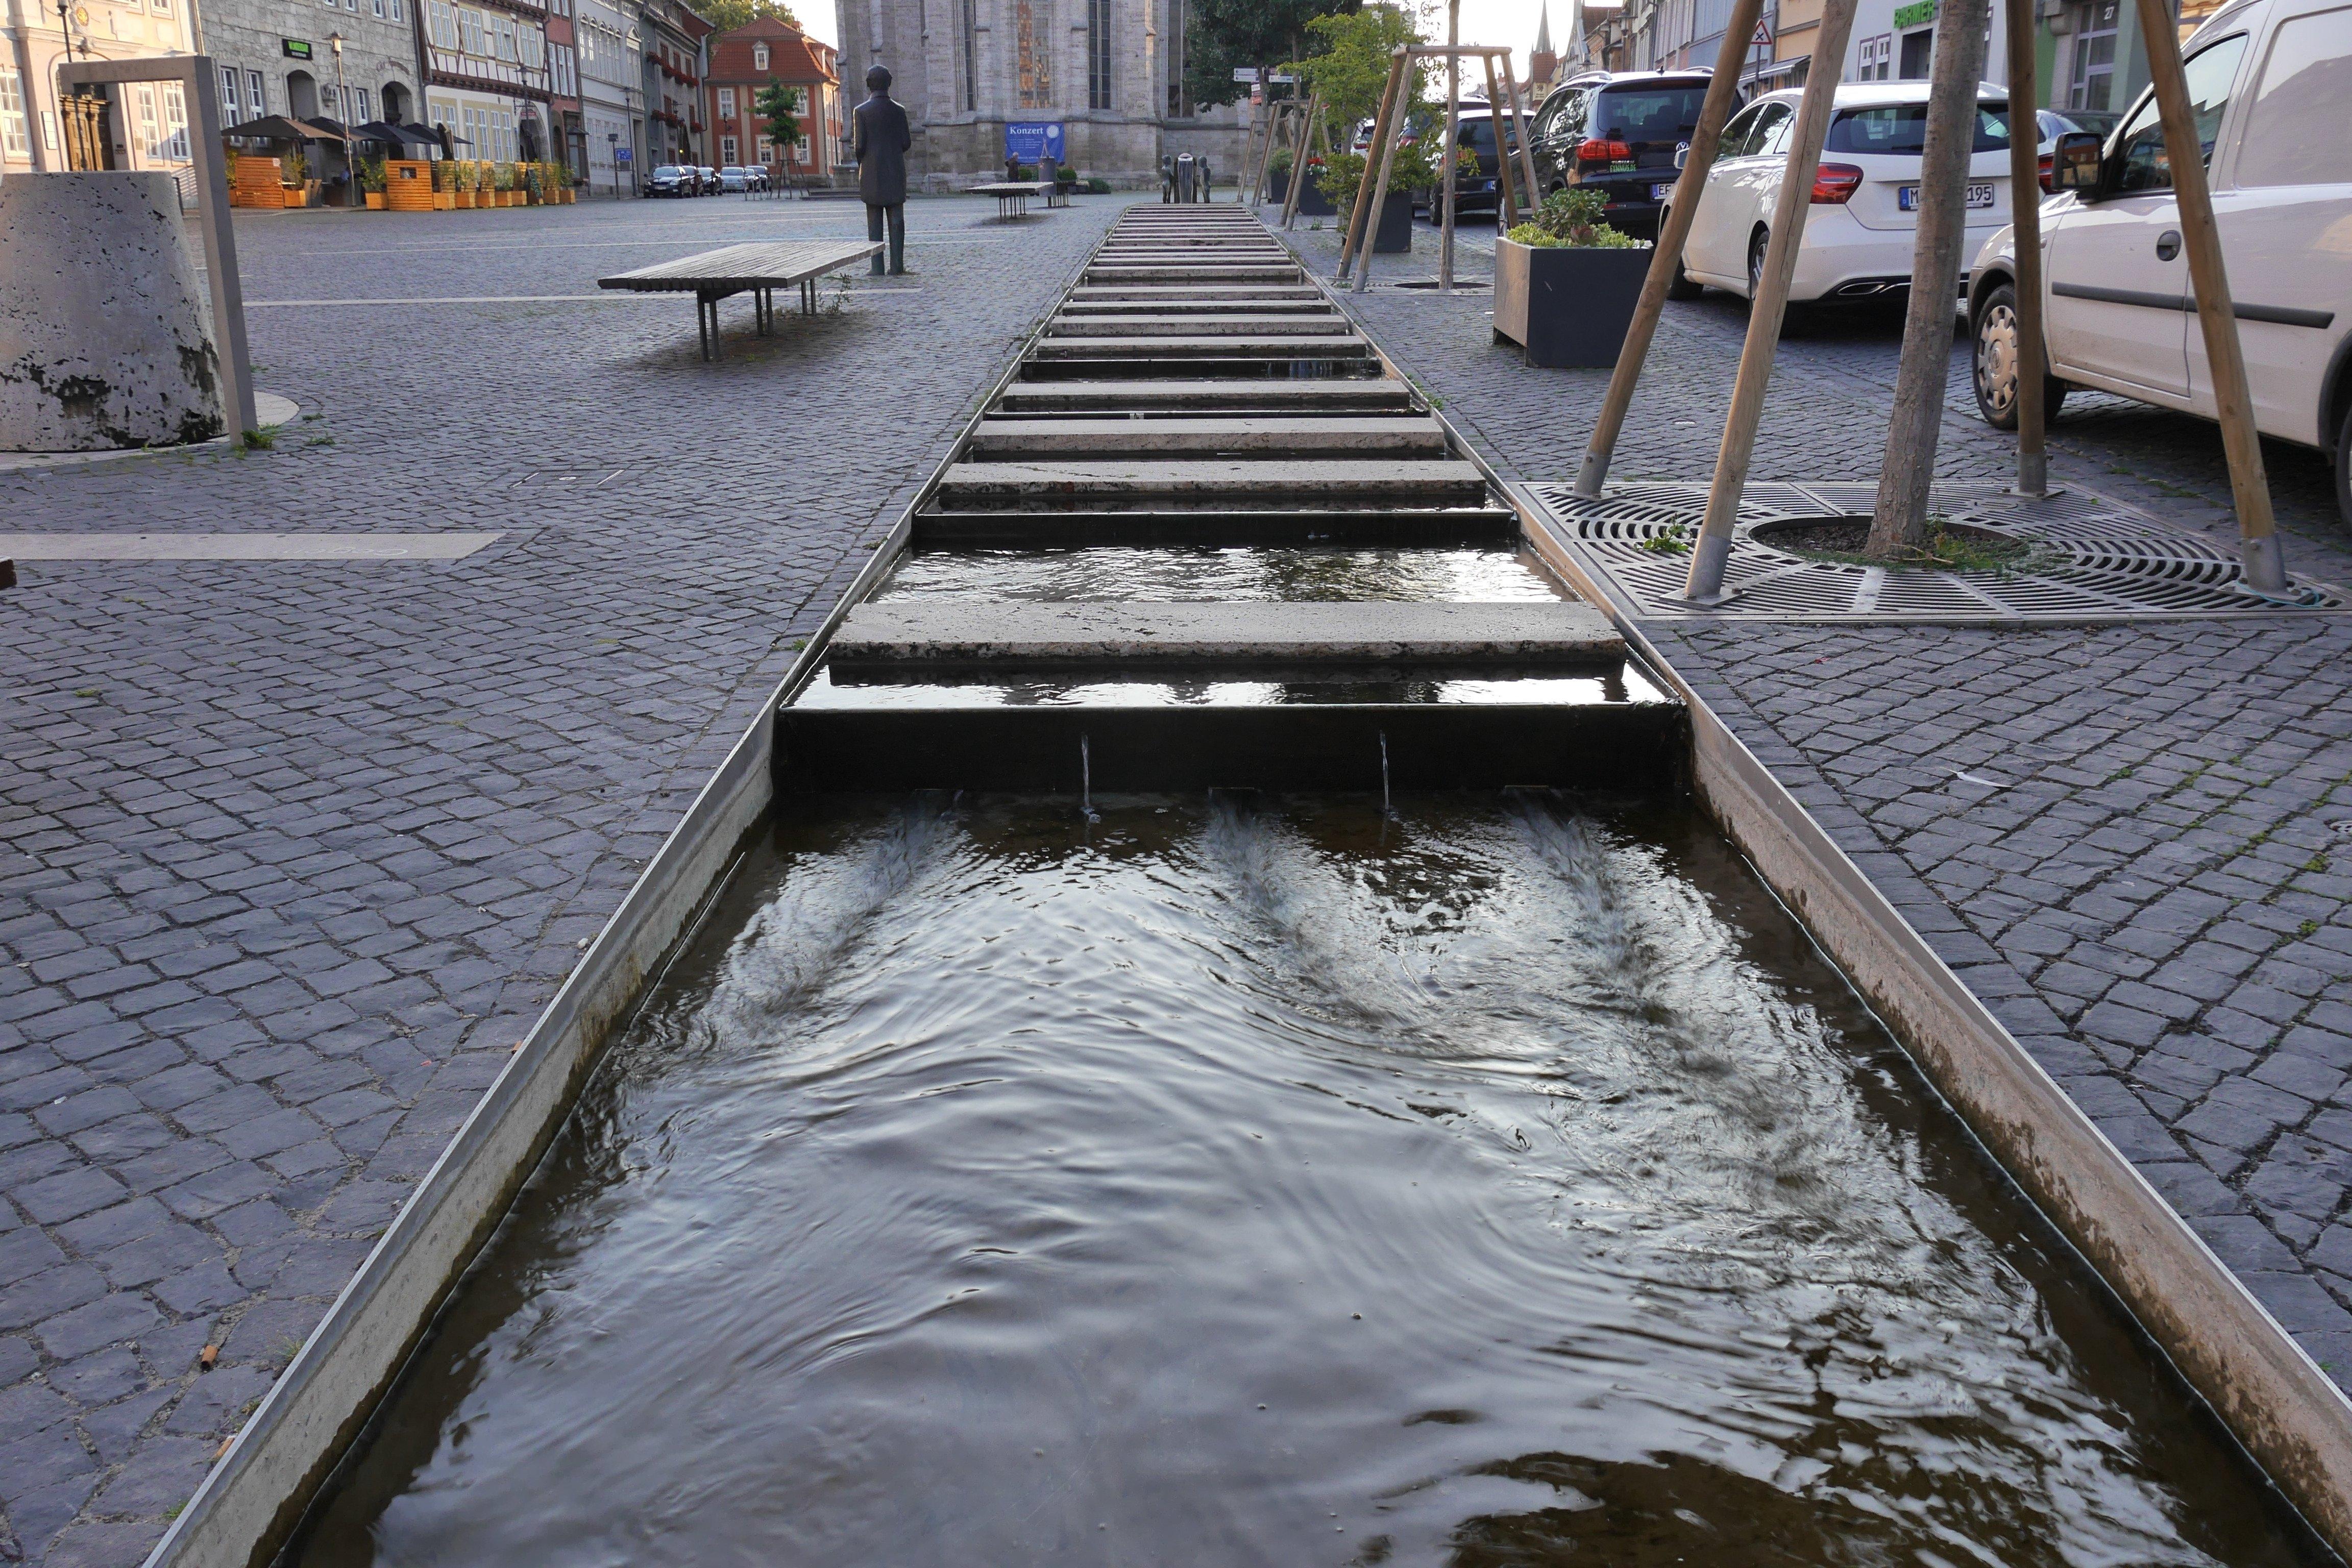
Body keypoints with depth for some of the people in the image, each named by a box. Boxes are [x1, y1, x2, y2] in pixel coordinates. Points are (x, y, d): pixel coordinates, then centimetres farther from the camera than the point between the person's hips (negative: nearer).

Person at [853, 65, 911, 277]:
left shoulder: (861, 111, -5)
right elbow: (906, 143, 2)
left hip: (872, 173, -2)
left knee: (874, 221, 2)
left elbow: (859, 146, -8)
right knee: (896, 219, 3)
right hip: (896, 173, 2)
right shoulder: (898, 111, 2)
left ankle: (878, 268, -2)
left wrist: (860, 159, 13)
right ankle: (897, 267, 0)